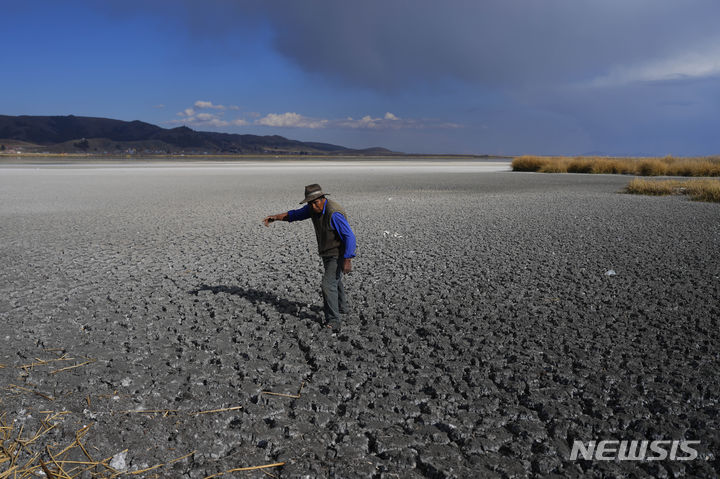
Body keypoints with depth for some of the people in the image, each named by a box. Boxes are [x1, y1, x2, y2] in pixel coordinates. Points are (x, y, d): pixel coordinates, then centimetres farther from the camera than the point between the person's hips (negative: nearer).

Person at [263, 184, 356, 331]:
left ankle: (333, 322, -10)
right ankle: (341, 307, 48)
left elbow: (349, 236, -32)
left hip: (339, 254, -10)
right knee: (334, 280, 26)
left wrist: (347, 260, -35)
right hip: (327, 253, 10)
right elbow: (295, 214, 9)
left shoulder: (334, 214, -31)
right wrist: (275, 217, -3)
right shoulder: (313, 208, -5)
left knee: (328, 285, -16)